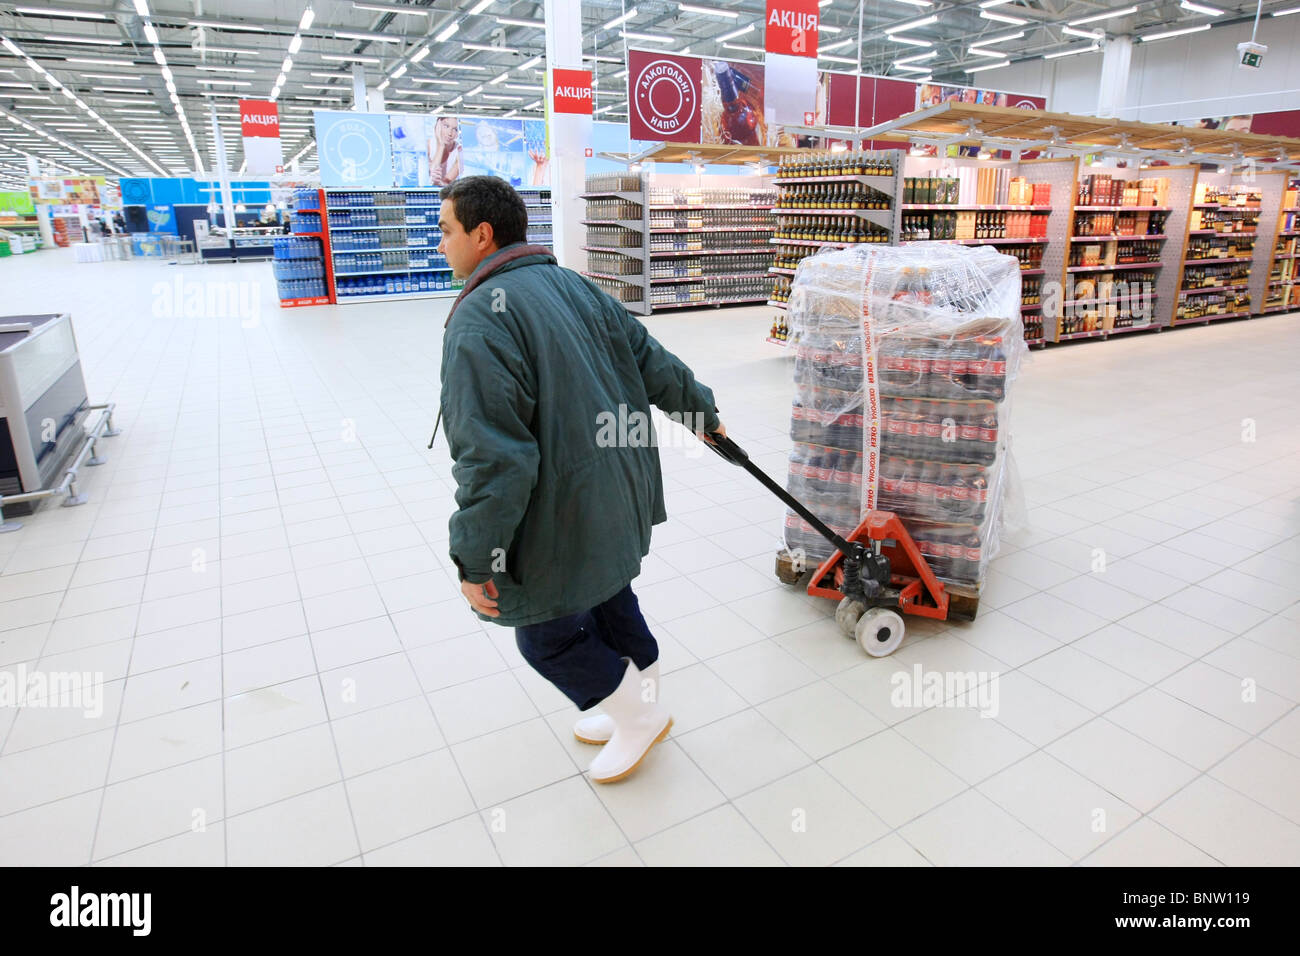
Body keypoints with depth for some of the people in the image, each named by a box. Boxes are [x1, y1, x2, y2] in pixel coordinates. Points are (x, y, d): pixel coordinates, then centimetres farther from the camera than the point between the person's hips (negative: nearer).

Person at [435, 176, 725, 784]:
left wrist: (475, 560, -19)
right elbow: (653, 362, 12)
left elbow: (492, 459, -27)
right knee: (608, 600, 25)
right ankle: (640, 707, 44)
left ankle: (640, 717, 28)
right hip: (619, 497, 9)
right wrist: (702, 411, 28)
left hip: (560, 519, -9)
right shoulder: (573, 285, 5)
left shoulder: (479, 320, -21)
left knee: (547, 635, 12)